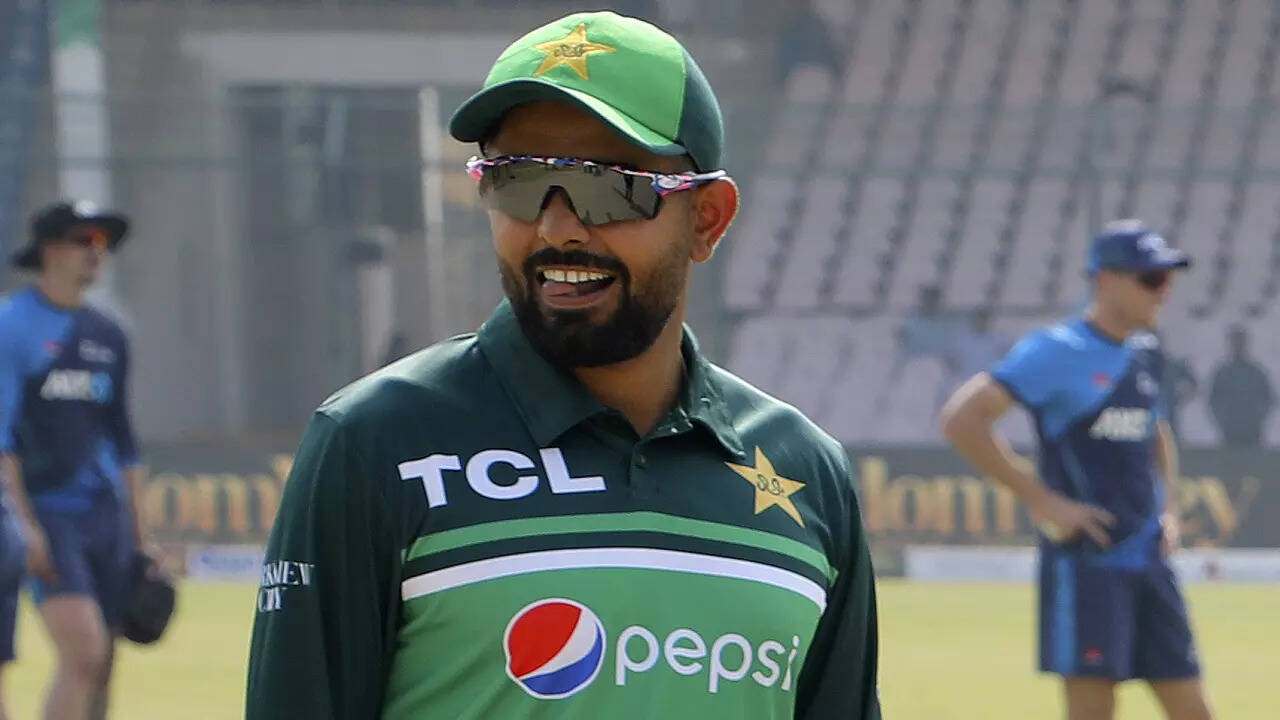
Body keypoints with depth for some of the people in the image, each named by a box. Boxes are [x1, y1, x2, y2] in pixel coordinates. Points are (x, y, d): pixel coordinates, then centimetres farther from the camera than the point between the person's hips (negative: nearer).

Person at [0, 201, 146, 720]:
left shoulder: (107, 337, 15)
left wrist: (138, 533, 17)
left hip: (107, 516, 6)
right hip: (48, 515, -6)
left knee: (100, 670, 3)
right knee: (83, 653, -19)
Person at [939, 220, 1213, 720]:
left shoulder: (1145, 355, 13)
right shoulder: (1057, 352, -10)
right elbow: (961, 419, -18)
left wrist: (1167, 510, 15)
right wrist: (1042, 500, -18)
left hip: (1149, 561, 7)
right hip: (1085, 561, -7)